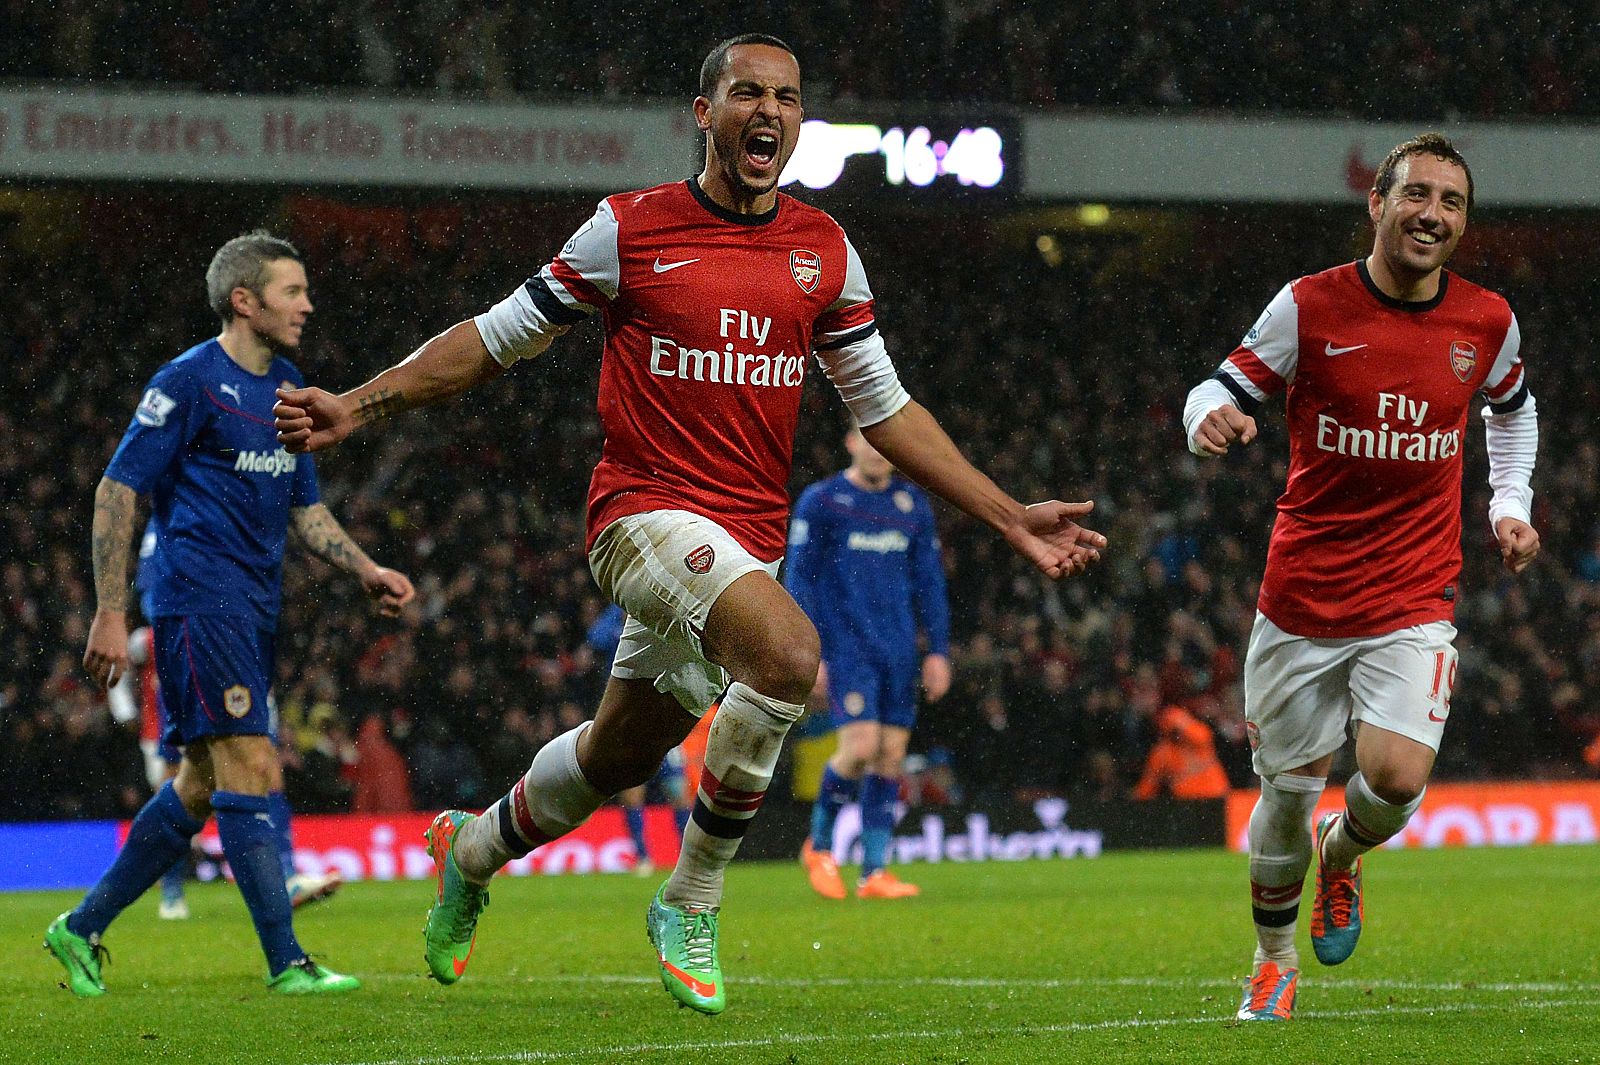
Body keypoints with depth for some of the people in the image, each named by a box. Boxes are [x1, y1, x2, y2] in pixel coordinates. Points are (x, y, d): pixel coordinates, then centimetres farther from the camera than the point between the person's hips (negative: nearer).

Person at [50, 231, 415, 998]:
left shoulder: (285, 386, 16)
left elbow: (303, 508, 24)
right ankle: (286, 963, -14)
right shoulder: (191, 381, -9)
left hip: (254, 605, 9)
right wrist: (110, 614, -15)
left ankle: (82, 929, 22)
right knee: (252, 771, -13)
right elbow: (118, 489, -10)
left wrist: (367, 572, 8)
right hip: (199, 599, -9)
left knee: (201, 785, 11)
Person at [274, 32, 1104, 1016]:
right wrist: (359, 406, -1)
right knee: (790, 652, -31)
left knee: (620, 758, 16)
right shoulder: (629, 231, -5)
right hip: (648, 510, -5)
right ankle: (692, 899, -14)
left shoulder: (824, 252, 7)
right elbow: (499, 337, 5)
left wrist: (1010, 517, 9)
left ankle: (473, 848, 47)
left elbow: (884, 408, 14)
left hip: (749, 543, 5)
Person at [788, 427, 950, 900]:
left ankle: (874, 872, 4)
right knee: (861, 747, -17)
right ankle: (819, 845, 5)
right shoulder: (820, 501, -1)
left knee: (891, 757, 0)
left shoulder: (913, 504, 12)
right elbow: (798, 579, -2)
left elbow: (930, 581, 16)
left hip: (899, 650, 5)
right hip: (846, 646, -5)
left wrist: (938, 650, 8)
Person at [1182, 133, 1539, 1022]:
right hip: (1303, 601, -1)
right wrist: (1213, 415, -24)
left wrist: (1509, 505, 11)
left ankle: (1341, 856, 18)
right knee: (1288, 790, 5)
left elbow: (1512, 407, 23)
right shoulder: (1309, 307, -6)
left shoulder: (1487, 322, 2)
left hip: (1415, 602, 1)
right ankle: (1273, 957, 31)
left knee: (1397, 777, -19)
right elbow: (1225, 389, -1)